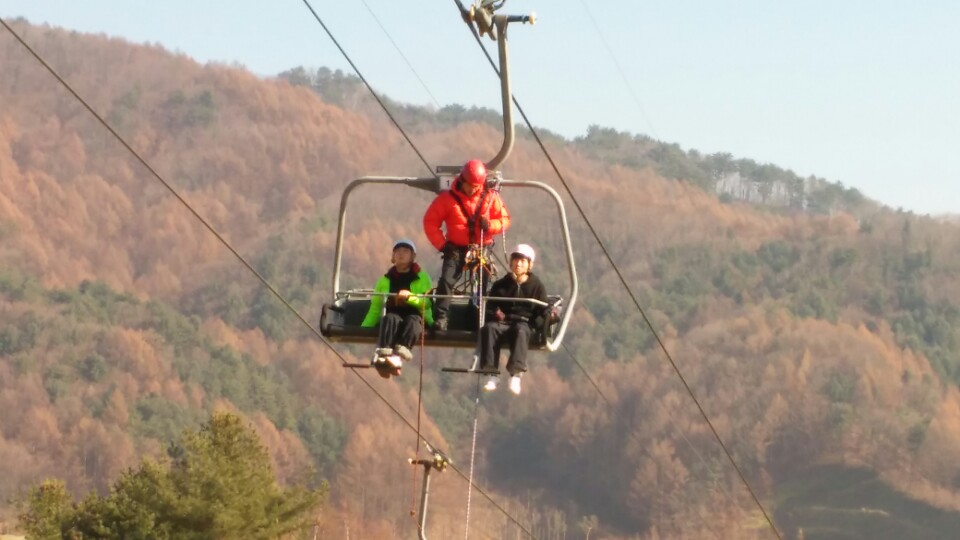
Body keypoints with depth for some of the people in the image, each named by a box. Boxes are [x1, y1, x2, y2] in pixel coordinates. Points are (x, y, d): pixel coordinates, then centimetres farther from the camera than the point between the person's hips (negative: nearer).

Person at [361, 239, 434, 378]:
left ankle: (401, 350, -65)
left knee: (413, 320, -37)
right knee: (390, 318, -35)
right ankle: (383, 353, -61)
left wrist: (410, 297, -18)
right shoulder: (385, 280, 23)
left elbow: (428, 302, -1)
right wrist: (364, 328, 3)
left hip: (416, 316, -1)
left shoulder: (423, 278, 16)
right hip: (394, 314, 1)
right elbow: (375, 308, 17)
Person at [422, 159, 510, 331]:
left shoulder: (490, 197, 1)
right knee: (446, 281, -20)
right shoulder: (447, 198, -4)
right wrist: (441, 244, -9)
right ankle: (441, 318, -18)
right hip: (456, 247, -2)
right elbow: (430, 222, 0)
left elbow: (505, 219, 5)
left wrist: (490, 225, -17)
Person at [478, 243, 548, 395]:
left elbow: (543, 313, 7)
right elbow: (490, 308, 18)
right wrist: (495, 314, -5)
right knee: (489, 328, -34)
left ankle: (516, 375, -49)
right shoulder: (500, 285, 17)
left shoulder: (536, 286, 11)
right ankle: (491, 374, -39)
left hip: (524, 324, -2)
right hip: (502, 324, 2)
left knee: (520, 330, -40)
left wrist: (535, 322, -13)